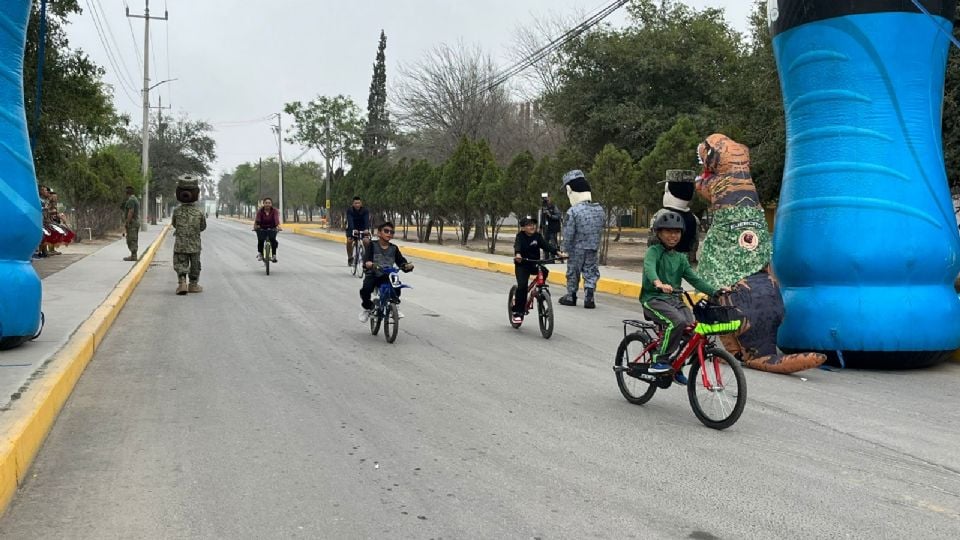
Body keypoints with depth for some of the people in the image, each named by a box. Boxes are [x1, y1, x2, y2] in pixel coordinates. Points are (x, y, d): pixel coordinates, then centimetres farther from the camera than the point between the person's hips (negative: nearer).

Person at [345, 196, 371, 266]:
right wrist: (353, 229, -52)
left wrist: (367, 229, -51)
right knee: (349, 241, -27)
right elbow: (350, 221, -33)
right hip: (352, 229, 0)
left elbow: (367, 220, -31)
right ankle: (350, 258, -8)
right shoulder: (350, 210, -19)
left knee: (366, 241, -25)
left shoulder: (365, 211, -17)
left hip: (362, 229, 0)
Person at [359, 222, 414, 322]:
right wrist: (369, 264, -39)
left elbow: (401, 261, 3)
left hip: (387, 276, 2)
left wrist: (408, 265, -20)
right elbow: (366, 258, -14)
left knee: (397, 288, -25)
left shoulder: (394, 248, 9)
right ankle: (367, 308, 5)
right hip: (372, 275, -2)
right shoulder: (372, 245, 0)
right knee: (365, 289, -27)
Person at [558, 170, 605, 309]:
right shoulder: (599, 209, -3)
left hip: (577, 249, -3)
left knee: (573, 272, 12)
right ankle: (589, 297, 5)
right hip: (593, 248, 3)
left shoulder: (573, 211, -19)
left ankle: (571, 297, 24)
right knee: (591, 272, 12)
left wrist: (566, 249, -4)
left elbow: (568, 234, -16)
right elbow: (600, 229, 4)